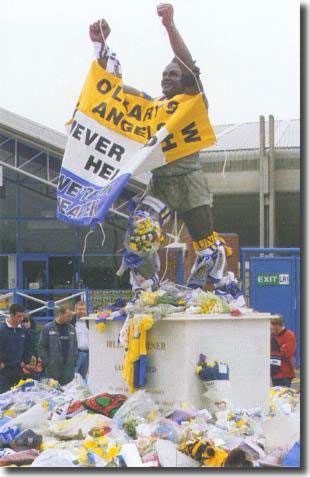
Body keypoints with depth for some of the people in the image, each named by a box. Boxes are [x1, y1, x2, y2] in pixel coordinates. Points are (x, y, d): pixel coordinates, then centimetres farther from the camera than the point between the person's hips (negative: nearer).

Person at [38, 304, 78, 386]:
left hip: (69, 370, 4)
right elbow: (42, 347, -2)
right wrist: (46, 363, -8)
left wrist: (74, 361, 8)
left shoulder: (72, 328, 11)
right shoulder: (48, 328, -3)